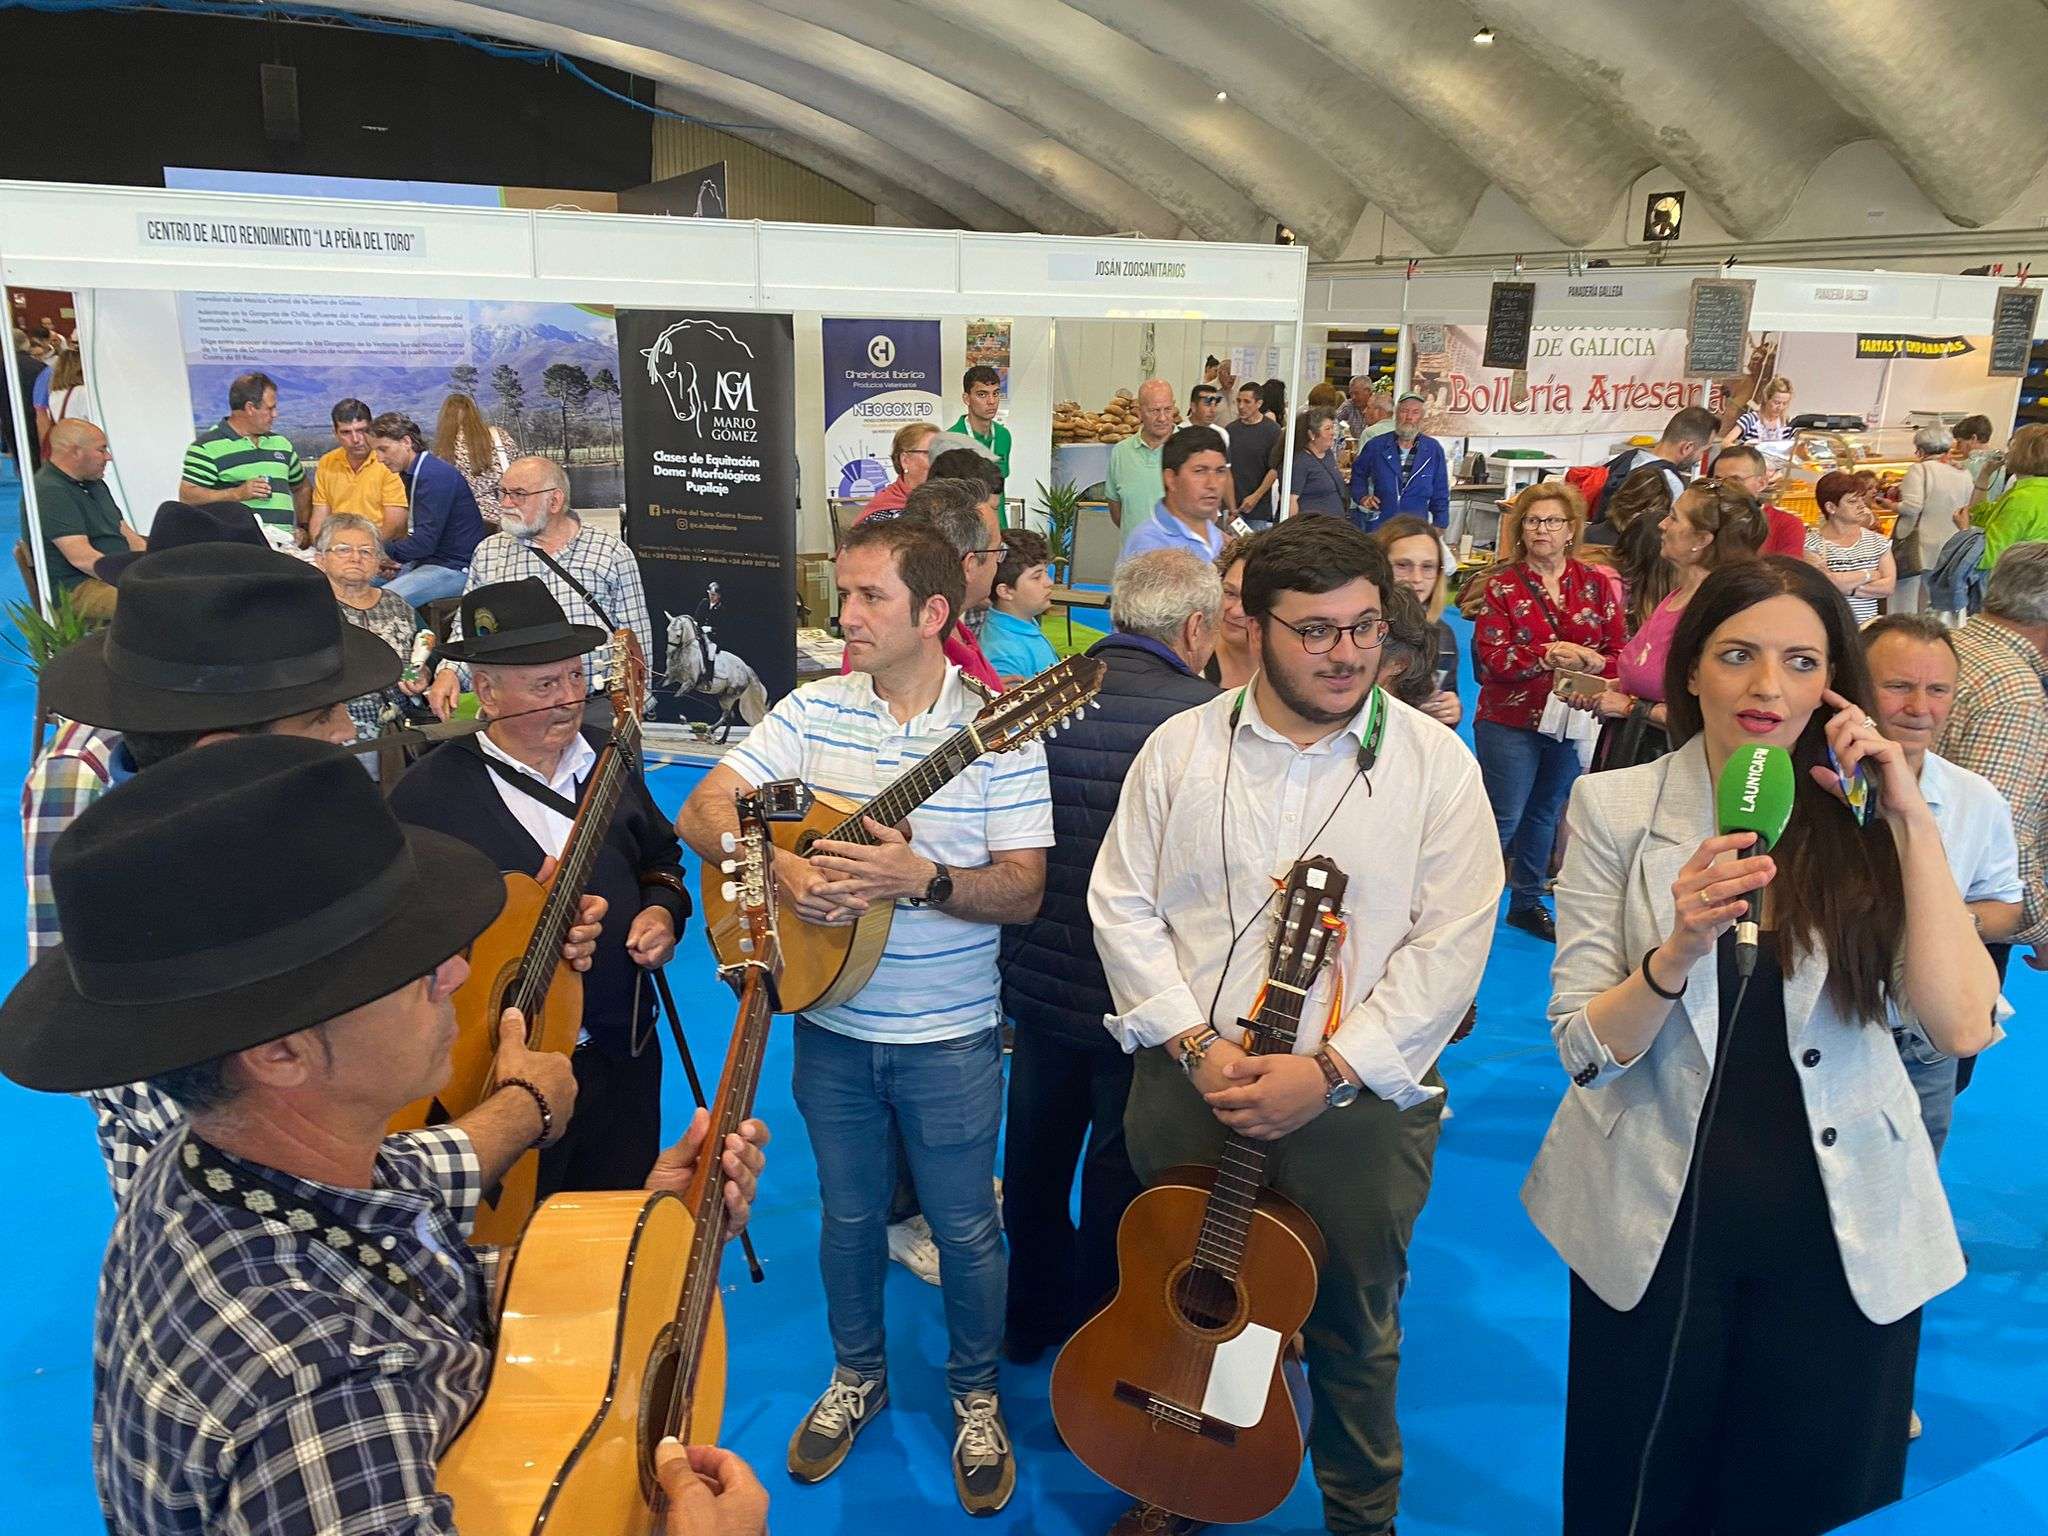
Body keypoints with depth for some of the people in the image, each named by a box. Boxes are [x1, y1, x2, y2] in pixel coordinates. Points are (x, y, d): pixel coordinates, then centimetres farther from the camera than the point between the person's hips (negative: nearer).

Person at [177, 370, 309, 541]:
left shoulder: (282, 443, 23)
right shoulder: (207, 446, 3)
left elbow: (302, 489, 33)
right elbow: (186, 496, -4)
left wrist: (303, 528, 19)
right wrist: (237, 494, -13)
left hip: (283, 544, 4)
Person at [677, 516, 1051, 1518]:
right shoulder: (814, 711, -2)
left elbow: (1024, 891, -13)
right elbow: (701, 812, -7)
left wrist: (924, 879, -30)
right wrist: (782, 870, -24)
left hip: (951, 1038, -3)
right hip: (831, 1025, 3)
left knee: (964, 1227, 12)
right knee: (849, 1214, 20)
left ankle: (976, 1398, 37)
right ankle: (856, 1376, 45)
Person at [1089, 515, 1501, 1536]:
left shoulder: (1435, 763, -6)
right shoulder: (1181, 747, -1)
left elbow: (1450, 945, -10)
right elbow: (1121, 904, 0)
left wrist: (1328, 1069, -17)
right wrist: (1194, 1044, -11)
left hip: (1361, 1102, -1)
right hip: (1186, 1086, 2)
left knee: (1354, 1333, 16)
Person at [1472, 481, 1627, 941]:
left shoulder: (1595, 584, 3)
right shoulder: (1502, 585, -5)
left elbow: (1618, 651, -1)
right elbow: (1490, 658, -14)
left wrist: (1591, 674, -22)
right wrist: (1549, 655, -25)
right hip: (1510, 722, -3)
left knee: (1546, 814, 16)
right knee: (1503, 818, -3)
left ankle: (1527, 902, 30)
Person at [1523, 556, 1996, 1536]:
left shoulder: (1867, 822, -4)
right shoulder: (1616, 807, -8)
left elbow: (1962, 1027, -17)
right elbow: (1584, 1050, -12)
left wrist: (1911, 820, -18)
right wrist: (1681, 949, -29)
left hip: (1840, 1233, 2)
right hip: (1657, 1223, -1)